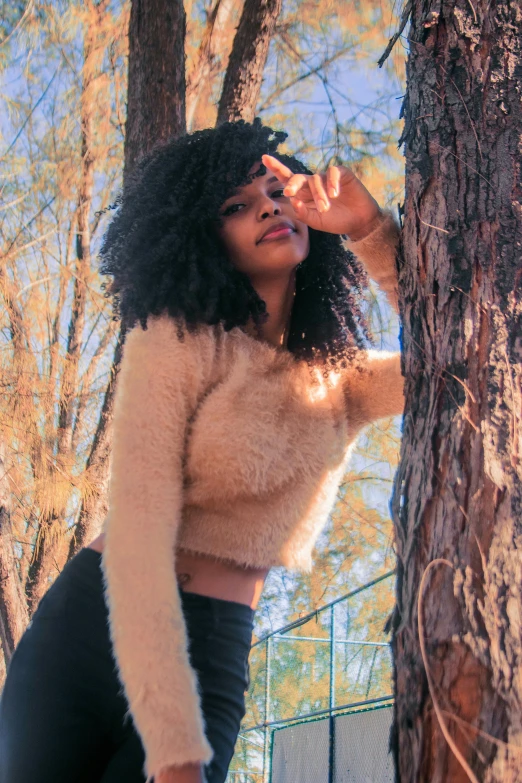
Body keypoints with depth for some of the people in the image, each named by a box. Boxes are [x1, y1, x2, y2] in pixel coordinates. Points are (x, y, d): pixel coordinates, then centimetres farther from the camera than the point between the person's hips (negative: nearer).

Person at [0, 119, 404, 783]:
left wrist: (374, 232, -13)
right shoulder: (176, 339, -7)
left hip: (212, 660, 3)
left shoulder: (340, 383, 8)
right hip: (90, 628, -2)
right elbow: (138, 535, -16)